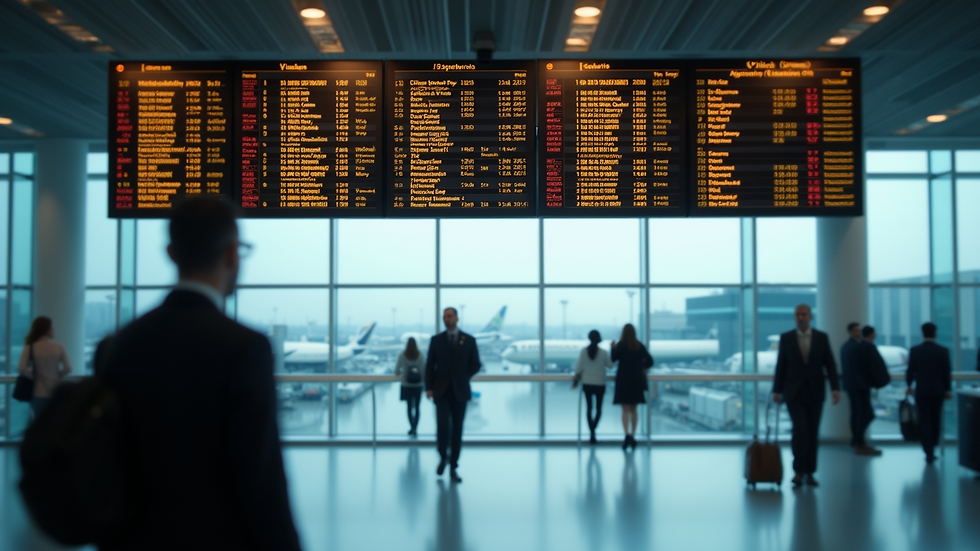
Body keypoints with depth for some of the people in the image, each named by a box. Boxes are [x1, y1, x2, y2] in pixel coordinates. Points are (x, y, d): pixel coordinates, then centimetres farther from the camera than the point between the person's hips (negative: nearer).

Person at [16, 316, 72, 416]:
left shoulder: (30, 348, -5)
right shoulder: (59, 347, -5)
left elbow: (21, 369, -16)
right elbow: (68, 368, -9)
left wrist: (33, 375, 1)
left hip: (39, 394, 0)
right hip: (56, 393, 0)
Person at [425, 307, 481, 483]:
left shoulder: (469, 340, 4)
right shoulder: (436, 340, 5)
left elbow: (475, 364, 10)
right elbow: (430, 365, 5)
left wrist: (463, 377, 0)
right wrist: (429, 388, -3)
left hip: (460, 391, 1)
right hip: (441, 391, -1)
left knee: (457, 430, 3)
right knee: (443, 426, -14)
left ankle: (453, 468, 12)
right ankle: (443, 457, 14)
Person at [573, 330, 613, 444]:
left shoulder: (584, 351, -8)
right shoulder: (603, 353, -12)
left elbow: (578, 367, -6)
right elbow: (610, 365, 0)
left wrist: (577, 377, 11)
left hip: (587, 383, 1)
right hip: (600, 384, -1)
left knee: (589, 407, 11)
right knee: (598, 408, 9)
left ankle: (591, 432, 10)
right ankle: (593, 429, -9)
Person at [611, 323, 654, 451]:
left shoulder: (621, 345, -7)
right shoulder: (640, 346, 2)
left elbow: (613, 359, -3)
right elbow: (650, 361, -1)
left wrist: (613, 347, 11)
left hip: (623, 379, -3)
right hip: (637, 380, 3)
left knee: (626, 409, -2)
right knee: (633, 409, 13)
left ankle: (627, 435, -18)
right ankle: (632, 437, 15)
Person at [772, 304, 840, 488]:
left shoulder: (822, 337, 3)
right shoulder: (786, 338, 1)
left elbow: (830, 364, 2)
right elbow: (780, 366, 4)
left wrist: (835, 388, -8)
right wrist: (776, 390, 3)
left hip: (815, 392, 2)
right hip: (794, 392, -1)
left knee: (813, 433, 5)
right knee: (800, 428, -15)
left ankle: (809, 473, 14)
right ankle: (799, 471, -5)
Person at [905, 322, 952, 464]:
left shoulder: (914, 350, -8)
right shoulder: (943, 350, -6)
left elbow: (910, 370, -2)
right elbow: (947, 372, -3)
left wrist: (909, 385, 14)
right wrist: (948, 390, 8)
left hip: (921, 390, -1)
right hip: (938, 390, 1)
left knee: (925, 421, 1)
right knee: (936, 420, 17)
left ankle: (929, 453, -4)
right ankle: (932, 446, 28)